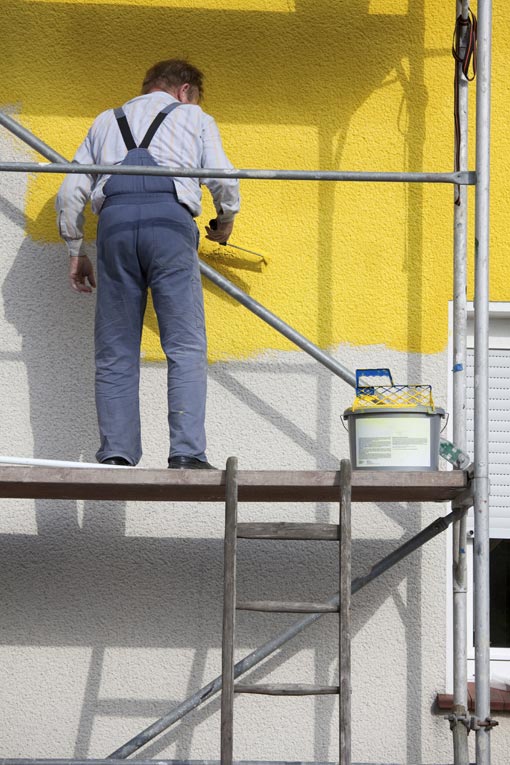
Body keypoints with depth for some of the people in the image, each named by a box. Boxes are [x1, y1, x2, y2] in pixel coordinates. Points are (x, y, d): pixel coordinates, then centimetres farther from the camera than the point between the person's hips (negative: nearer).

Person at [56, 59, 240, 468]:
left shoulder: (106, 121, 31)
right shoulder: (195, 118, 23)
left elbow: (70, 193, 22)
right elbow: (225, 182, 11)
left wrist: (75, 253, 28)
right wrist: (225, 221, 31)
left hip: (114, 219, 3)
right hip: (170, 218, -3)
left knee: (115, 352, 5)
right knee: (186, 347, -5)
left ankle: (116, 455, -2)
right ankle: (187, 453, -16)